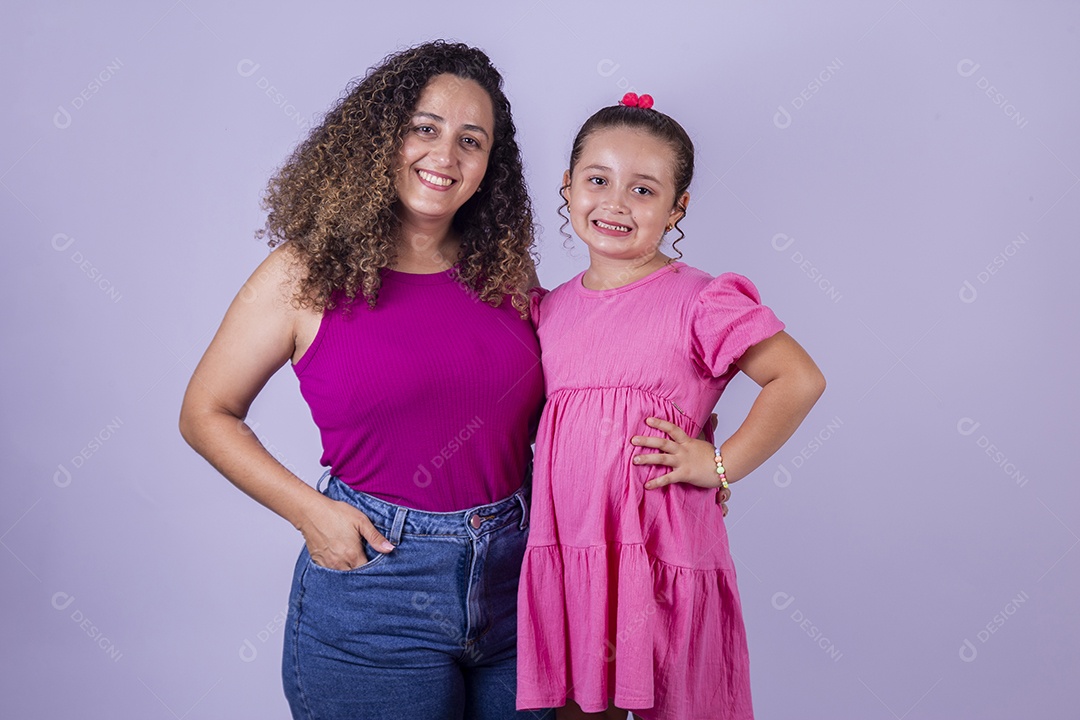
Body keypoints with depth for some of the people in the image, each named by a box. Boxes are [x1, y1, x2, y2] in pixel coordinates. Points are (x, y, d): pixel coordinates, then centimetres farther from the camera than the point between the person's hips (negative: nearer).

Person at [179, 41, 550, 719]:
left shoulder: (504, 274, 5)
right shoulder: (307, 273, -6)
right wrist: (309, 510, -10)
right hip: (372, 586, -4)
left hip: (516, 583, 4)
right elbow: (206, 414, 1)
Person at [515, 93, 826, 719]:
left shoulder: (698, 302, -6)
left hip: (663, 555, -4)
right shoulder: (550, 309, 10)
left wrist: (721, 464, -11)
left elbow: (799, 380, -10)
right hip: (564, 555, 5)